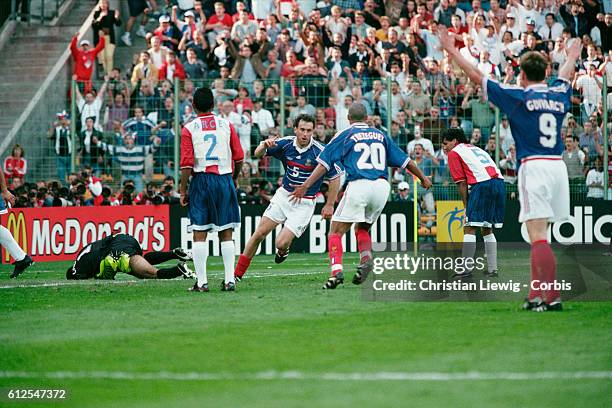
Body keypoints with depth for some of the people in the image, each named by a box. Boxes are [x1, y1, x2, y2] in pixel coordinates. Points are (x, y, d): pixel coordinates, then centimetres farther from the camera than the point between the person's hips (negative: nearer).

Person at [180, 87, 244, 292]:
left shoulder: (189, 129, -2)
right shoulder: (226, 125, 5)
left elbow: (186, 164, -7)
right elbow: (239, 158, 6)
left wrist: (183, 191, -1)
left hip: (201, 182, -2)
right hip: (224, 179, 2)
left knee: (199, 234, 1)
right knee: (226, 233, 7)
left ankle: (201, 282, -3)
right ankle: (229, 280, 3)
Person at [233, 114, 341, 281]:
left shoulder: (319, 152, -19)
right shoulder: (285, 144, -7)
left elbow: (335, 177, -9)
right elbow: (258, 154, -2)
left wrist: (329, 205, -7)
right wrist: (265, 145, -26)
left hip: (304, 203, -4)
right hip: (283, 195, 4)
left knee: (281, 244, -12)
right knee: (259, 233, -2)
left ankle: (283, 249, 27)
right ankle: (238, 273, 8)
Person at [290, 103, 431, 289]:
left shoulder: (344, 135, 11)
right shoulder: (381, 135, 21)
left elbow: (324, 163, 1)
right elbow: (405, 160, 23)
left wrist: (306, 185, -2)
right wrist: (422, 178, 37)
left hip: (358, 185, -4)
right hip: (382, 186, 4)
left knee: (336, 232, 1)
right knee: (362, 229, 23)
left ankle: (337, 270, -20)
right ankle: (366, 258, -5)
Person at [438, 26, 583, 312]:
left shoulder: (518, 97, -3)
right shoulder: (559, 96, 12)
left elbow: (476, 75, 2)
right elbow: (565, 76, 37)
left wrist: (452, 50, 12)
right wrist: (572, 56, 58)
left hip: (534, 167, -6)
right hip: (558, 167, 6)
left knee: (538, 236, -10)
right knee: (539, 236, 13)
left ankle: (552, 296, -19)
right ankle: (536, 295, 14)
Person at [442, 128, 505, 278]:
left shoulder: (454, 153, 11)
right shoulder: (476, 149, 32)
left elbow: (461, 183, 3)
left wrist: (466, 205, 7)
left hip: (482, 185, -7)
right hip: (499, 182, 7)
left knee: (469, 229, -6)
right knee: (487, 229, 17)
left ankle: (466, 269, -14)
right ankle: (492, 269, 15)